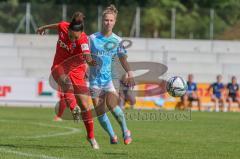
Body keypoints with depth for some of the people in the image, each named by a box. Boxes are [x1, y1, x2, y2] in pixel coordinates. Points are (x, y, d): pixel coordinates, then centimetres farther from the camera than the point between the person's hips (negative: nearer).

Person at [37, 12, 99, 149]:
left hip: (77, 72, -2)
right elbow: (57, 26, 13)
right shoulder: (63, 27, -13)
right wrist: (44, 28, 33)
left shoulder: (83, 39, -24)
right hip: (59, 68, 2)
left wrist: (89, 60, -67)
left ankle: (91, 137, 12)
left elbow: (86, 54, -43)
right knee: (65, 80, -37)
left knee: (84, 105, -4)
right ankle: (73, 108, -54)